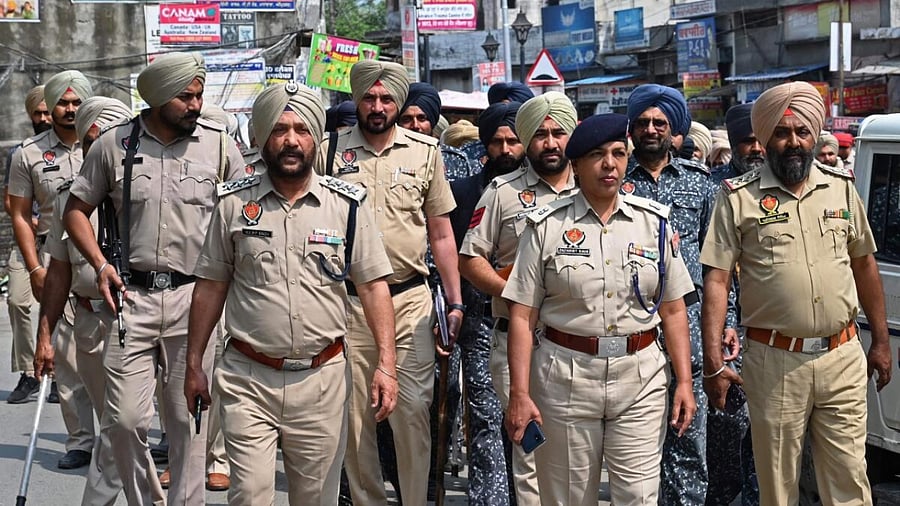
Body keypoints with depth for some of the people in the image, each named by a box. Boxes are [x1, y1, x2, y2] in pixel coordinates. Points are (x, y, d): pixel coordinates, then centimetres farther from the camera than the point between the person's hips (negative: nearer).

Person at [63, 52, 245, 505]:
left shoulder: (220, 145, 3)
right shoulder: (114, 144, 3)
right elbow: (76, 209, 13)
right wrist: (100, 264, 0)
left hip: (196, 297, 0)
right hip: (131, 295, 0)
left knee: (188, 420, 4)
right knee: (126, 419, -1)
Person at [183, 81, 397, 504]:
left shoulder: (347, 205, 1)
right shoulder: (234, 205, 3)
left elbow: (373, 286, 1)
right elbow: (210, 287, 8)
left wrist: (386, 363, -8)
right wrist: (193, 365, 7)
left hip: (321, 377, 1)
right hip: (247, 378, 0)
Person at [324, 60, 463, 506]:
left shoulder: (425, 151, 5)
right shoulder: (331, 151, 3)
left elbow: (441, 235, 9)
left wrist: (455, 302, 6)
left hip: (409, 299, 0)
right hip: (347, 301, 0)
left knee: (413, 409, -4)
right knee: (355, 413, 7)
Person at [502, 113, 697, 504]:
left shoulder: (654, 222, 6)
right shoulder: (547, 226, -1)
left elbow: (673, 311, 8)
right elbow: (523, 316, -3)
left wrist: (684, 381, 1)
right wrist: (519, 394, -9)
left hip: (641, 377, 1)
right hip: (565, 379, -1)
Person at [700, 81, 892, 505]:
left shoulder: (841, 187, 8)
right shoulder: (739, 197, -3)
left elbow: (864, 264, 16)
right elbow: (716, 280, -6)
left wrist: (880, 340, 14)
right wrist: (713, 361, -12)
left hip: (843, 357, 2)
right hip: (775, 363, -2)